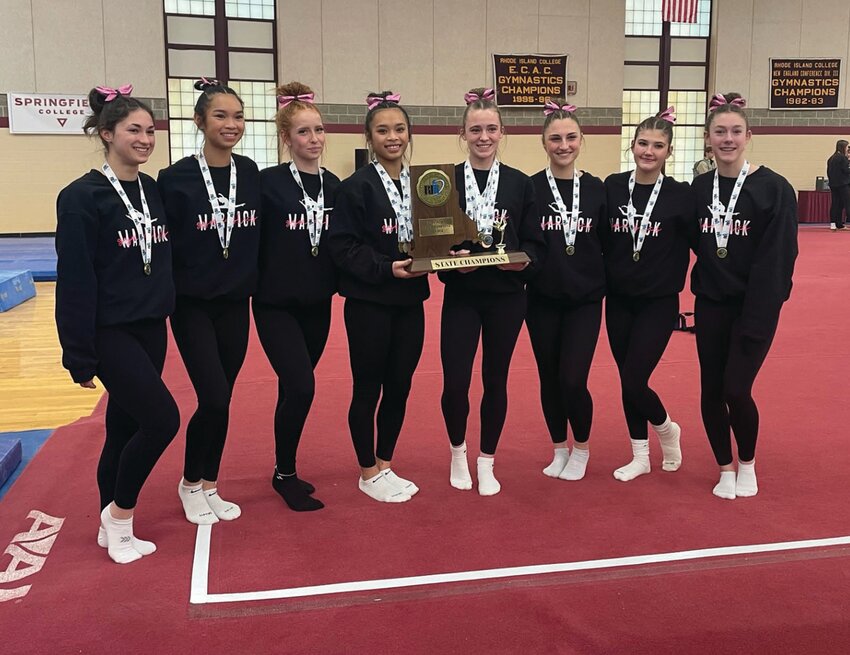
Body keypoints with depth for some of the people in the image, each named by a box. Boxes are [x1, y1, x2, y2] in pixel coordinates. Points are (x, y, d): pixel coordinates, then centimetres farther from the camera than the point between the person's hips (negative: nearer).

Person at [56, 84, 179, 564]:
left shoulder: (154, 191, 8)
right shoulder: (82, 197, -11)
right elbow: (75, 281, -13)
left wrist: (166, 314, 9)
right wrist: (80, 356, -13)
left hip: (151, 329, 6)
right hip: (109, 331, -6)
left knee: (125, 425, 12)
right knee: (163, 417, -13)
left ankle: (113, 528, 26)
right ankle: (119, 513, 9)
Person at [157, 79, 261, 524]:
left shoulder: (250, 174, 3)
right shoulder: (176, 178, -10)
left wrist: (255, 282, 5)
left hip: (236, 303, 4)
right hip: (193, 304, -4)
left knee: (221, 401, 10)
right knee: (213, 400, -8)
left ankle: (209, 486, 27)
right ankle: (190, 484, 16)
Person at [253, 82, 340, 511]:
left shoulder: (333, 185, 6)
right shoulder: (269, 182, -9)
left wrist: (336, 282, 0)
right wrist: (255, 287, -15)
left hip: (317, 304, 5)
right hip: (277, 304, -5)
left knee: (293, 389, 13)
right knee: (300, 388, -13)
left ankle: (286, 471, 28)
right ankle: (284, 474, 8)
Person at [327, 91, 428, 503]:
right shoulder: (356, 187, -9)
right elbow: (342, 245, -14)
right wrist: (385, 268, -21)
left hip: (410, 302, 6)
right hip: (369, 303, -5)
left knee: (399, 387, 12)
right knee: (368, 389, 5)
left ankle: (385, 466, 28)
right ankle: (368, 474, 20)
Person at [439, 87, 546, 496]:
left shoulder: (521, 183, 4)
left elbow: (535, 244, 3)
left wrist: (522, 260, -17)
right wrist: (451, 259, -18)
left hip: (507, 297, 1)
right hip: (461, 295, -1)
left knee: (495, 381, 8)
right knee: (455, 382, -5)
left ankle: (486, 462, 26)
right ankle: (458, 452, 24)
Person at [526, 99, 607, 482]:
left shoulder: (596, 189, 2)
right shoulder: (530, 188, -3)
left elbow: (607, 245, 6)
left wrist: (607, 286, 2)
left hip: (585, 300, 0)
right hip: (542, 300, 0)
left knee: (573, 380, -7)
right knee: (550, 379, 9)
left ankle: (582, 449, 19)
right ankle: (560, 450, 29)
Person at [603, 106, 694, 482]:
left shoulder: (680, 195, -8)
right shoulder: (612, 187, -1)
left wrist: (674, 280, -9)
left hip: (658, 303, -3)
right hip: (618, 300, 3)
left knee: (634, 381, -8)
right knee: (627, 381, 10)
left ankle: (666, 428, 23)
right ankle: (640, 456, 27)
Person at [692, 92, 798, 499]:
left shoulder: (773, 188, -9)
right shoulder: (698, 190, 4)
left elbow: (777, 259, -14)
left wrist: (757, 318, -18)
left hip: (755, 308, -4)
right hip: (711, 306, 4)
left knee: (736, 390, -8)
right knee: (711, 391, 6)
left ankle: (747, 463, 21)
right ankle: (725, 469, 26)